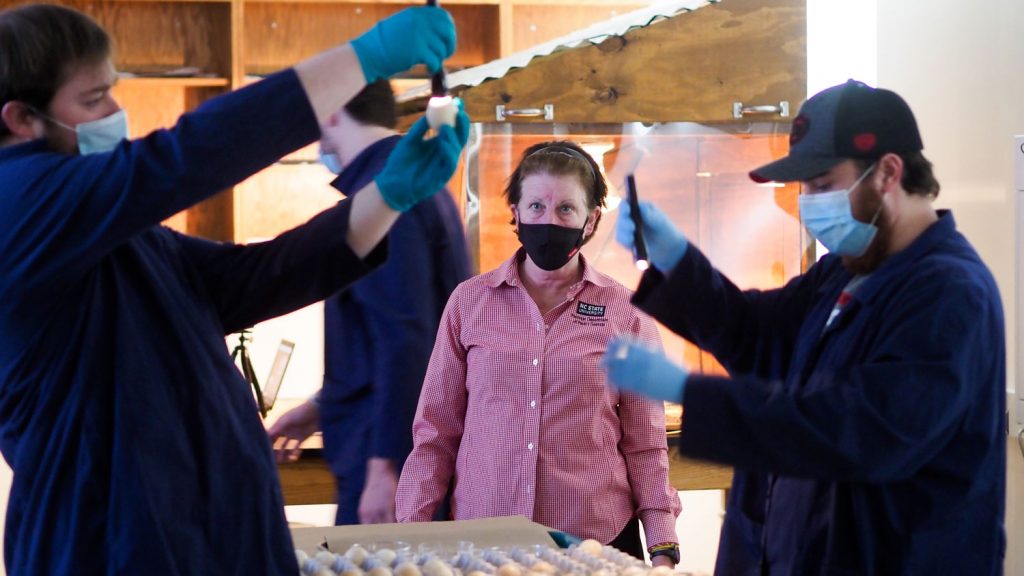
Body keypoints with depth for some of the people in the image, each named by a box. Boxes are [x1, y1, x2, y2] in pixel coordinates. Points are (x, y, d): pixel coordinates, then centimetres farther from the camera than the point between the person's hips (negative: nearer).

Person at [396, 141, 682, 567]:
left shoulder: (625, 313, 2)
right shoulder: (469, 302, 4)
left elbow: (645, 446, 4)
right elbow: (435, 433, 5)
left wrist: (664, 548, -3)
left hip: (598, 541, 0)